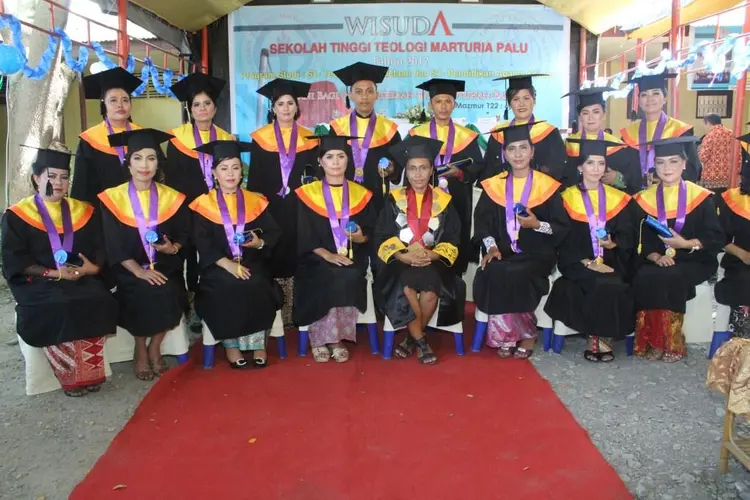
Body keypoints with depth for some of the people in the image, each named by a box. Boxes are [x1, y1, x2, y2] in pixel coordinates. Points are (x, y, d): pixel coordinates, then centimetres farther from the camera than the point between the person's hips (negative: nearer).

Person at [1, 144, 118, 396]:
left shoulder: (83, 211, 15)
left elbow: (100, 248, 12)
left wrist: (93, 267, -11)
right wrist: (54, 273, -16)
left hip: (81, 279, 3)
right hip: (37, 282, -2)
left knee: (99, 303, -28)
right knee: (57, 309, -33)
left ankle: (89, 373, -17)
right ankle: (70, 376, -16)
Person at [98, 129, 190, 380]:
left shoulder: (172, 198, 4)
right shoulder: (112, 198, -2)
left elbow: (184, 234, 6)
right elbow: (114, 246, -8)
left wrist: (173, 247, -17)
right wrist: (139, 271, -19)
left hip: (165, 267, 2)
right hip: (128, 270, -1)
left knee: (171, 293, -26)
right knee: (143, 293, -28)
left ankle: (155, 348, 0)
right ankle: (140, 350, -2)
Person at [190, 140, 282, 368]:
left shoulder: (256, 201, 9)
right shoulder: (203, 204, 4)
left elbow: (274, 233, 5)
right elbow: (203, 244, -6)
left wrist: (260, 243, -18)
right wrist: (228, 264, -19)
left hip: (252, 263, 1)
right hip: (218, 267, -1)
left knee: (257, 286, -28)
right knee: (227, 287, -30)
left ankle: (258, 342, -10)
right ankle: (230, 343, -9)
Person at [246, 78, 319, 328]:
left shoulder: (308, 138, 7)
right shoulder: (261, 138, 4)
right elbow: (254, 177, 4)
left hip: (298, 208, 1)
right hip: (269, 207, -1)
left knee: (295, 259, 3)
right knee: (272, 260, -1)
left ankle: (294, 312, 12)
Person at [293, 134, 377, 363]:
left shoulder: (361, 194, 10)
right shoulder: (307, 194, 4)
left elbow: (371, 231, 8)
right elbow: (304, 236, -3)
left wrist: (361, 237, -16)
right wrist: (328, 255, -17)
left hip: (352, 257, 2)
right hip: (318, 259, -1)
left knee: (350, 277, -30)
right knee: (329, 279, -31)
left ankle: (338, 337, -16)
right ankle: (320, 338, -16)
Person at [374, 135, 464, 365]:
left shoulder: (444, 201, 6)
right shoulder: (394, 199, 5)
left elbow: (452, 240, 2)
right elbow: (383, 238, -1)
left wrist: (431, 255, -17)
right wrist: (402, 256, -18)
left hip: (433, 261, 0)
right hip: (400, 261, 0)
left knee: (430, 292, -29)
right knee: (406, 287, -32)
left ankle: (411, 338, -3)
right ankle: (420, 339, -11)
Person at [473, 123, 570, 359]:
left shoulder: (548, 186, 2)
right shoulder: (494, 186, 10)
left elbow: (563, 227, 1)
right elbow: (482, 221, 5)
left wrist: (538, 225, -17)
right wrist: (491, 246, -12)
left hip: (537, 255, -2)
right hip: (502, 253, 3)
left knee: (513, 275, -32)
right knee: (491, 274, -29)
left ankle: (526, 333, -6)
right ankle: (506, 336, -7)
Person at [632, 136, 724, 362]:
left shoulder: (701, 197, 1)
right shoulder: (645, 199, 8)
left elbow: (716, 238, -3)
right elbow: (642, 239, 4)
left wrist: (686, 244, -19)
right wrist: (655, 257, -15)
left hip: (693, 261, -2)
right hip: (656, 261, 2)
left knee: (670, 278, -33)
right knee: (644, 278, -30)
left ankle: (672, 342, -17)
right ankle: (652, 341, -16)